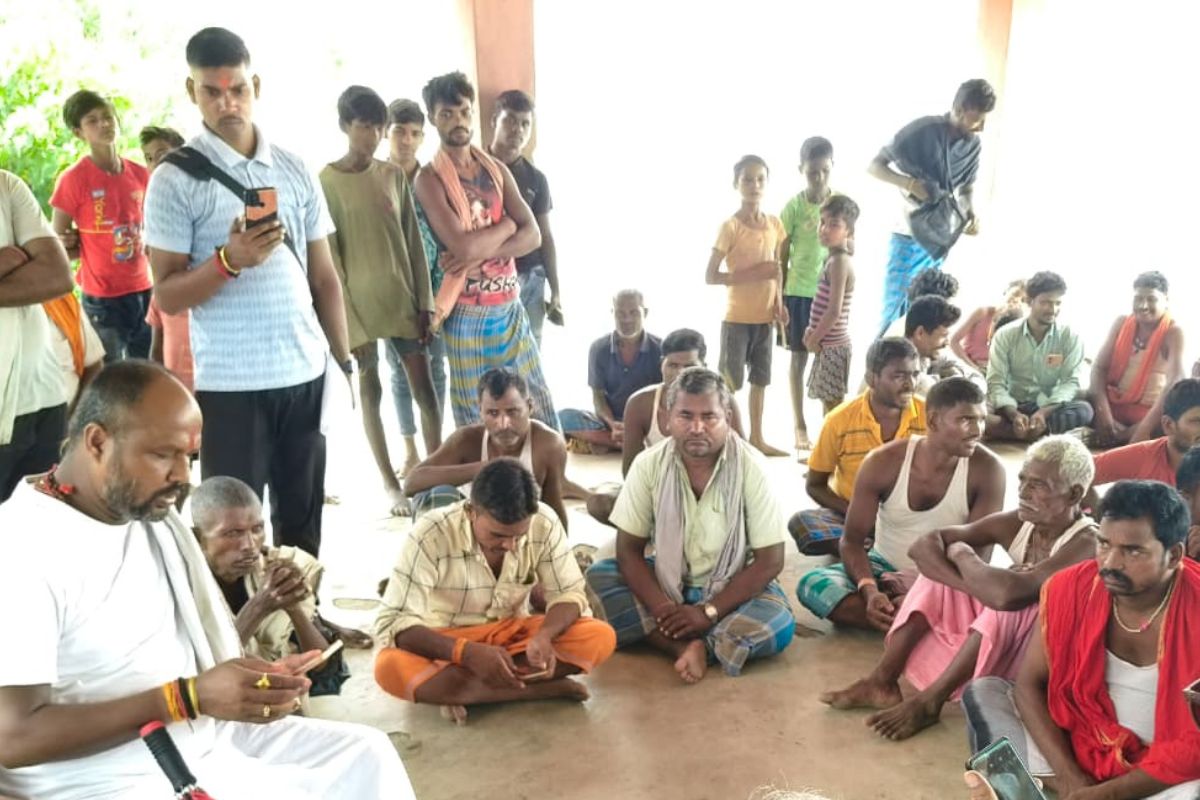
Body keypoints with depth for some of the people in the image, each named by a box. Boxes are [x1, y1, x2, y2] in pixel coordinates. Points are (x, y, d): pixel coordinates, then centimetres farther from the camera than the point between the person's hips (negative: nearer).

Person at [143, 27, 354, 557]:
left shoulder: (294, 170, 8)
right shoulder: (175, 180, -4)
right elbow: (167, 296, -7)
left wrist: (344, 359, 9)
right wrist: (229, 259, -23)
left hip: (307, 374, 4)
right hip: (230, 384, -4)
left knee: (303, 523, 13)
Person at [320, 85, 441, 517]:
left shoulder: (394, 175, 6)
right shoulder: (326, 182, -7)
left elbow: (413, 242, 7)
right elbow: (329, 258, -9)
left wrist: (425, 302, 1)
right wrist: (349, 325, -12)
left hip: (402, 298, 3)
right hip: (359, 303, -3)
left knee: (424, 384, 2)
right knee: (370, 391, 7)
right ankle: (390, 483, 17)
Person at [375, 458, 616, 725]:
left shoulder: (544, 523, -17)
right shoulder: (431, 535, -25)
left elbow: (569, 593, -9)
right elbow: (392, 623, -27)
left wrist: (544, 636, -32)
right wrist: (468, 653, -41)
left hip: (512, 634, 3)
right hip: (449, 644, -2)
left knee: (601, 637, -23)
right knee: (390, 669, -35)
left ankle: (459, 690, -20)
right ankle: (542, 688, -28)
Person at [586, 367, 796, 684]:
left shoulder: (751, 467, -17)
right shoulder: (648, 465, -12)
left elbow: (769, 561, -15)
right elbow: (629, 551, -9)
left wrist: (708, 612, -23)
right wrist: (662, 608, -25)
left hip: (732, 590, -2)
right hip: (667, 583, 3)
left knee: (778, 626, -31)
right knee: (599, 576, -22)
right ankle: (688, 646, -27)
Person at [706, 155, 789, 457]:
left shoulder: (775, 224, 6)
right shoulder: (730, 227, -11)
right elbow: (710, 276, -14)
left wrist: (779, 302, 3)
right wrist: (753, 273, -22)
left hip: (765, 317, 6)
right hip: (737, 317, -6)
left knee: (760, 379, 14)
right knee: (730, 381, -2)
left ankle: (757, 437, 25)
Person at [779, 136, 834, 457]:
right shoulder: (794, 206, -5)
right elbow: (782, 255, -1)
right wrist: (779, 298, -3)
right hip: (799, 291, -1)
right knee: (799, 357, 7)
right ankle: (800, 427, 15)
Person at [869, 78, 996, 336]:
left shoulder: (973, 146, 1)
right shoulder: (922, 130, -14)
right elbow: (874, 166, -9)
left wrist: (971, 213, -7)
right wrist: (911, 183, -24)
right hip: (908, 239, -5)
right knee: (894, 311, -4)